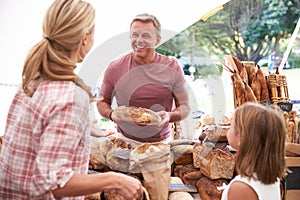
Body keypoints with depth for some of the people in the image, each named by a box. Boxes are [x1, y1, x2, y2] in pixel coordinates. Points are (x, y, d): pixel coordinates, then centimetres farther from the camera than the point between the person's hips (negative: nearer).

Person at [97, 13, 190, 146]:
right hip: (126, 142, -2)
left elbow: (184, 107, 5)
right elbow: (102, 102, 10)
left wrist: (170, 116, -17)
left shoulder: (172, 68, -1)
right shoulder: (115, 68, -2)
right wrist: (111, 114, -12)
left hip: (162, 142, 2)